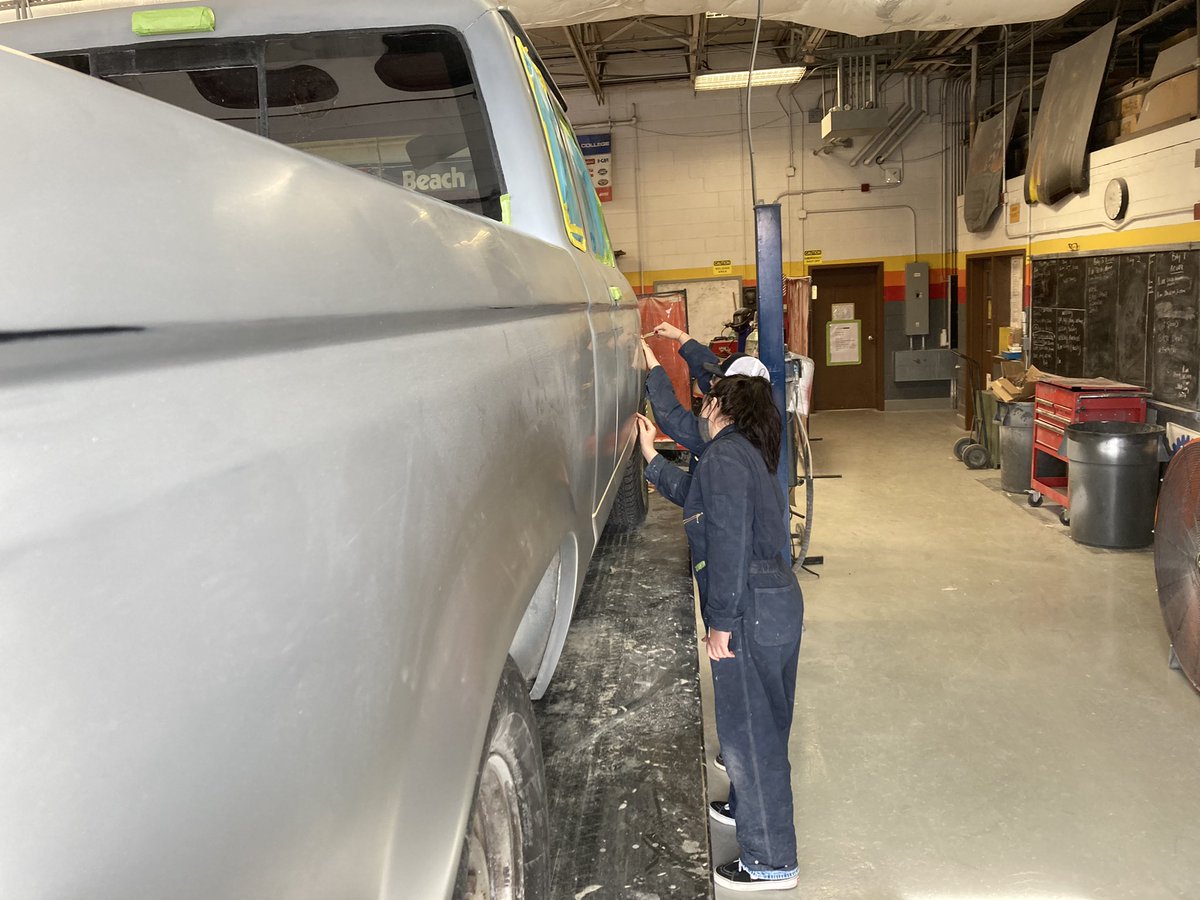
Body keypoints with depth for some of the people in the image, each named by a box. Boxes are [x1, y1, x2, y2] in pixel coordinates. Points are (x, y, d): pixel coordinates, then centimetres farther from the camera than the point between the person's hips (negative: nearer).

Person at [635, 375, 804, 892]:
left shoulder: (724, 456, -16)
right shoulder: (747, 453, 15)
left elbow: (729, 544, -23)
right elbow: (695, 496, 28)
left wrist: (721, 623, -20)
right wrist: (650, 455, 27)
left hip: (751, 612, -10)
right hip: (777, 602, 10)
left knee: (748, 730, 0)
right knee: (760, 722, 24)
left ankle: (771, 863, 12)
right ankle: (749, 806, 44)